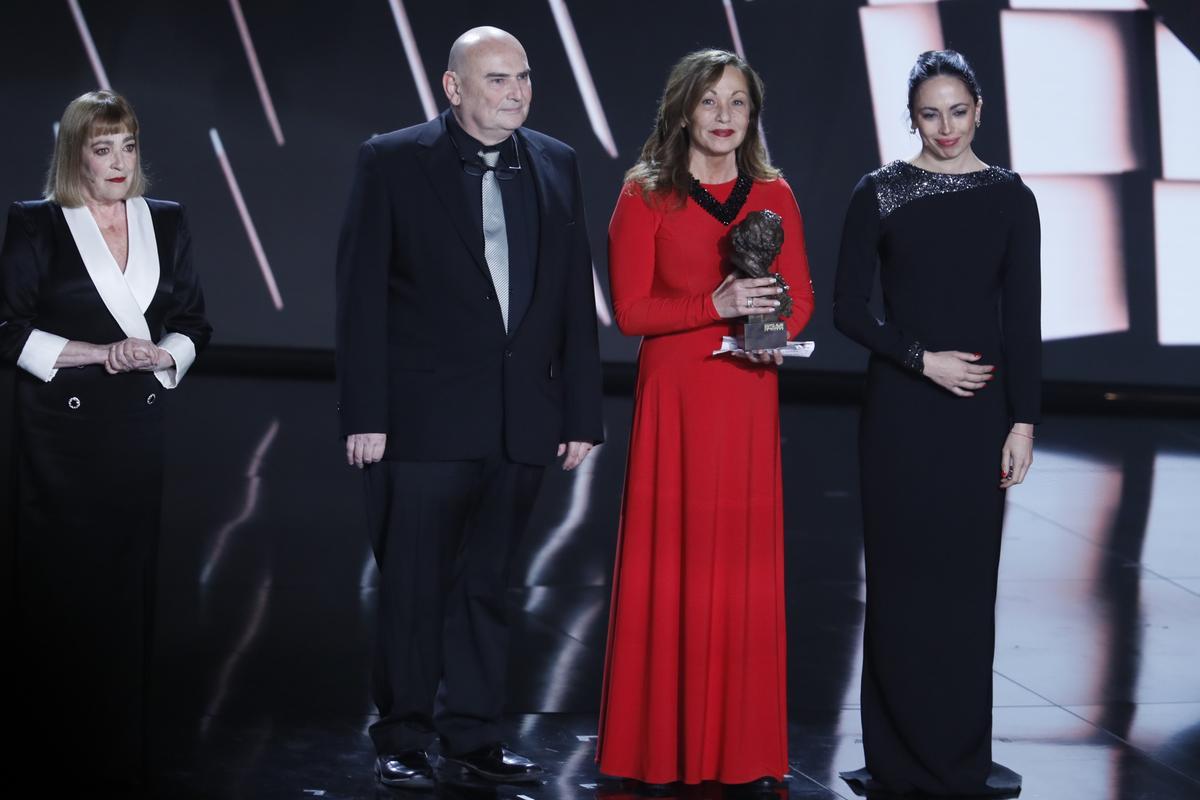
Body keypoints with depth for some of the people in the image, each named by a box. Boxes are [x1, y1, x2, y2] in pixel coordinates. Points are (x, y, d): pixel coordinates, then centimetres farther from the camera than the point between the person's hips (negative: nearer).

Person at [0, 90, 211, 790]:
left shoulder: (167, 223, 11)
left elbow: (194, 323, 12)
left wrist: (160, 355, -9)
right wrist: (95, 353, -13)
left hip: (138, 424, 3)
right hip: (61, 428, -3)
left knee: (129, 586, 2)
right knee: (62, 585, -2)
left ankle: (122, 751, 8)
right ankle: (60, 746, 5)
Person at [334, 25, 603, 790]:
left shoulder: (557, 166, 9)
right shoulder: (393, 162, -2)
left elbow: (575, 297, 9)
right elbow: (362, 295, -4)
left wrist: (582, 413, 5)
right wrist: (365, 415, -10)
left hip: (522, 420, 3)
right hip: (425, 414, -3)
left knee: (487, 584, 11)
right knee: (414, 586, 3)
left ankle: (474, 739, 19)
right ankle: (403, 743, 14)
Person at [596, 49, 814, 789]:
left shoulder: (773, 195, 9)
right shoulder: (646, 197, -1)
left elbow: (801, 292, 11)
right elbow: (631, 310, -5)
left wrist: (777, 333, -10)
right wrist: (715, 304, -18)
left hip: (748, 396, 3)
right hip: (674, 395, -3)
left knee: (745, 566, 4)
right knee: (672, 563, -1)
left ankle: (743, 748, 11)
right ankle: (662, 745, 8)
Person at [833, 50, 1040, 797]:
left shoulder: (1010, 198, 2)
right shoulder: (878, 194, 0)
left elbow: (1024, 319, 1)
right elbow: (850, 307, -1)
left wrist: (1023, 419, -4)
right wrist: (922, 359, -13)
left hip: (979, 409, 1)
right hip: (902, 407, -1)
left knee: (967, 578, 5)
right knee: (902, 576, 2)